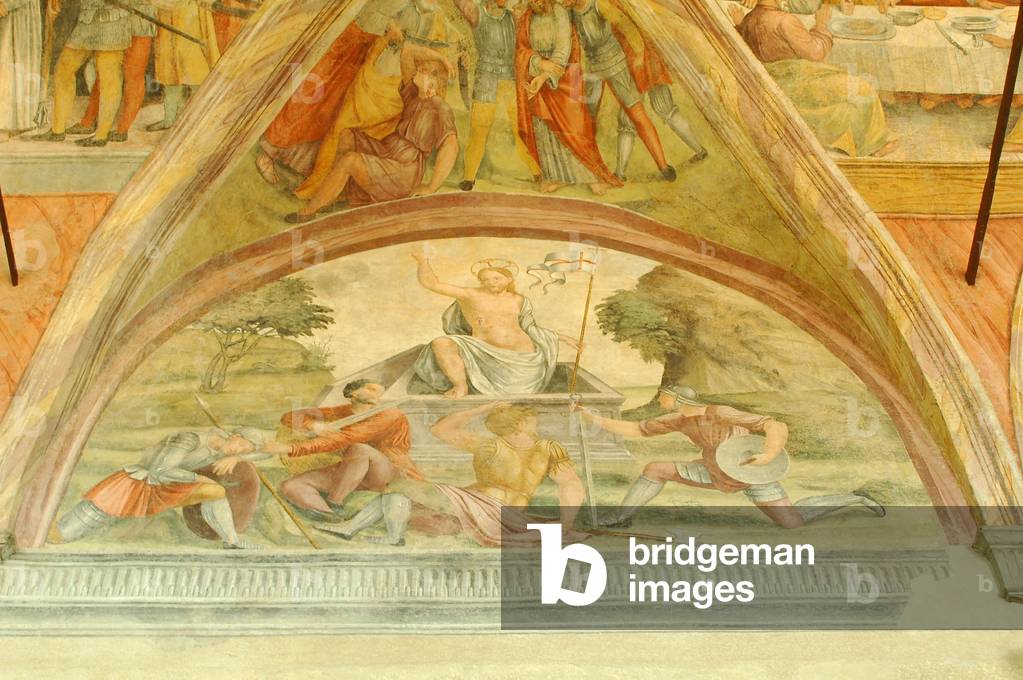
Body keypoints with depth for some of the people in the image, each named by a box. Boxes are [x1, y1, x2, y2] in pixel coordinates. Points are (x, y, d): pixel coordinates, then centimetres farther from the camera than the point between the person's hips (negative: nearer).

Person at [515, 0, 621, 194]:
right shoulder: (526, 19, 1)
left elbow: (563, 51, -20)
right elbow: (522, 49, -6)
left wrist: (544, 77, -28)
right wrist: (542, 63, -25)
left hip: (563, 77, -4)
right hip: (538, 79, 4)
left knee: (572, 126, -7)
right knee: (544, 128, 3)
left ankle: (593, 176, 1)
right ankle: (556, 176, 10)